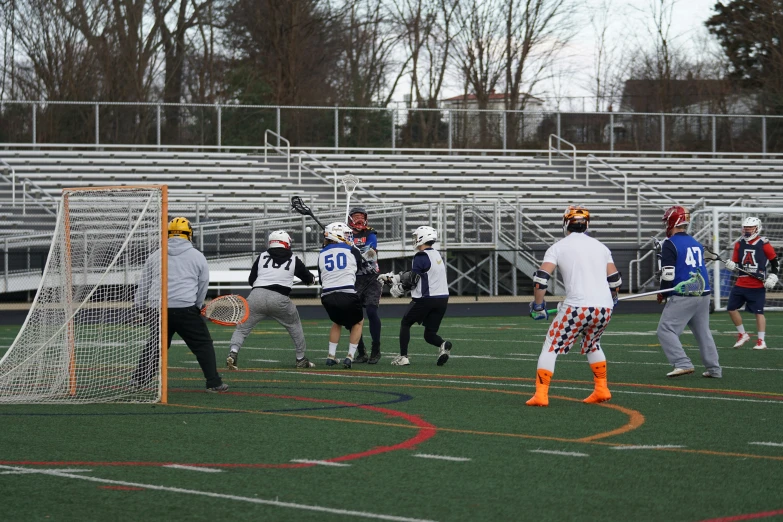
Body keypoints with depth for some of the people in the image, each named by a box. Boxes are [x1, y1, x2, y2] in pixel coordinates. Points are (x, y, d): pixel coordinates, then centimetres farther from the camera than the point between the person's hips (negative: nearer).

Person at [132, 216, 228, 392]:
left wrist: (139, 306, 29)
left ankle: (138, 380, 19)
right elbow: (203, 286, 12)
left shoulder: (155, 256, 12)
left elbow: (144, 285, 19)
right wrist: (197, 307, 26)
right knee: (203, 344, 3)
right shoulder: (197, 257, 5)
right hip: (185, 310, -3)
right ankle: (214, 383, -1)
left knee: (154, 345, 19)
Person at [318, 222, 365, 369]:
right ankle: (350, 356, 10)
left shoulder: (322, 254, 13)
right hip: (347, 295, -3)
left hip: (327, 296, 3)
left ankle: (331, 356, 22)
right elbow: (359, 265, 24)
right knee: (358, 322, 23)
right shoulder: (351, 250, 4)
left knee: (337, 322, 32)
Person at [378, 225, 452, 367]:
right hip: (442, 299, 7)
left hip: (426, 299, -7)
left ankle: (403, 357, 7)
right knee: (430, 334, 11)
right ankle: (443, 345, -19)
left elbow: (412, 279, -10)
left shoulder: (422, 256, -11)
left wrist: (399, 289, 8)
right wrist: (392, 278, 22)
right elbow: (412, 274, 21)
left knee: (405, 324, 13)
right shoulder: (437, 255, 16)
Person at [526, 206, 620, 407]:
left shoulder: (558, 247, 5)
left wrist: (538, 306, 4)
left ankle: (541, 394, -6)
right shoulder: (600, 247, 18)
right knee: (592, 344, 30)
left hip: (577, 307, -5)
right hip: (604, 308, 5)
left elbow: (541, 277, -5)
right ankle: (601, 389, 25)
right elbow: (614, 279, 22)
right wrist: (612, 300, 40)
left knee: (551, 347, 5)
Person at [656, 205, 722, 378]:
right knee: (703, 331, 15)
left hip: (683, 297, -8)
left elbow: (668, 274, -13)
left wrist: (662, 294, 2)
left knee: (666, 330, -3)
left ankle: (683, 364, -14)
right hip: (704, 294, 8)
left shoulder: (670, 244, -7)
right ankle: (714, 369, 13)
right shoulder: (696, 244, 16)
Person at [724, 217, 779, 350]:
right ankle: (742, 334, 20)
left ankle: (761, 341, 3)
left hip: (758, 285, -5)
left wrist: (772, 277, -7)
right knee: (731, 308, 3)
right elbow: (736, 263, 12)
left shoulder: (763, 244, -5)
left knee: (759, 312, -5)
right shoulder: (739, 244, 8)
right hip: (741, 283, 5)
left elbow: (774, 262, 2)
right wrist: (731, 265, -11)